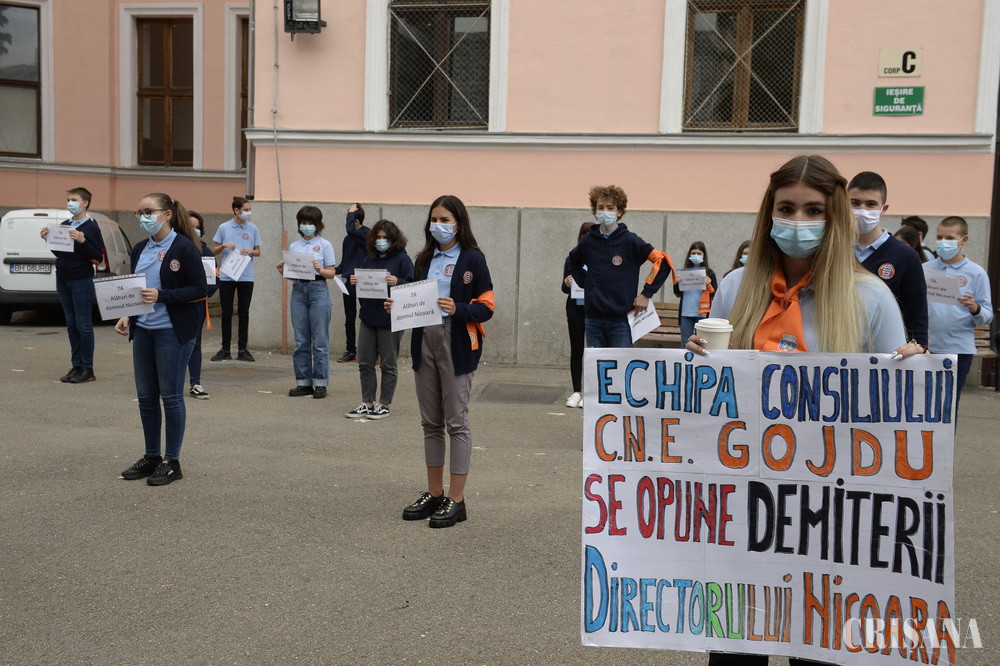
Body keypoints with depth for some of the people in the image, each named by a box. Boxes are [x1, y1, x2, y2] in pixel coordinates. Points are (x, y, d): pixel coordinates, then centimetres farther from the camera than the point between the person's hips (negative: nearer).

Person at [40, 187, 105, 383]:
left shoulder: (91, 228, -7)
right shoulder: (64, 226, 12)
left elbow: (98, 258, -12)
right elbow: (58, 253, 19)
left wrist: (82, 241, -24)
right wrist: (48, 239, 3)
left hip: (81, 281, -7)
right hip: (63, 279, 7)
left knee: (83, 325, -3)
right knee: (71, 324, 9)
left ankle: (87, 369, 3)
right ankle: (76, 366, 15)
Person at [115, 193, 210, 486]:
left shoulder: (184, 248, -10)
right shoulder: (140, 249, 12)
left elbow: (200, 290, -13)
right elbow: (134, 289, 19)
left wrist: (161, 296, -22)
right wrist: (126, 316, 3)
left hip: (173, 331, -7)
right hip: (143, 330, 7)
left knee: (170, 396, -1)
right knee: (145, 395, 10)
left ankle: (172, 462, 10)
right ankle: (151, 456, 23)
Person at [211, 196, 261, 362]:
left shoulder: (253, 229, 5)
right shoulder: (224, 228, 2)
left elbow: (258, 251, 10)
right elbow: (214, 250, 8)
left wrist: (250, 251, -11)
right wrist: (224, 246, -12)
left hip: (246, 277, 1)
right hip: (226, 277, -1)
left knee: (244, 314, 6)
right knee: (226, 314, 5)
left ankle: (243, 349, 12)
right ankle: (225, 349, 12)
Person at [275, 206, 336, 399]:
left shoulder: (325, 245, 3)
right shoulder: (294, 246, 14)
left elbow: (332, 273, -1)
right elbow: (290, 274, 14)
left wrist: (320, 269, -19)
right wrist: (282, 271, -6)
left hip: (318, 290, -4)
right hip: (298, 291, 4)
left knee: (320, 341, -3)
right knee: (301, 341, 5)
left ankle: (320, 383, 2)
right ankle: (303, 383, 11)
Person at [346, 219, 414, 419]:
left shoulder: (402, 259, -5)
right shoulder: (369, 259, 12)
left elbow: (412, 286, -10)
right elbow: (357, 277, 17)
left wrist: (397, 282, -28)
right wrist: (354, 281, -6)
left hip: (390, 320, -6)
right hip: (368, 318, 6)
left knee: (388, 365, 5)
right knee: (365, 363, 10)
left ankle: (384, 405, 14)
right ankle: (367, 403, 20)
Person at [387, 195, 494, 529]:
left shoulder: (472, 259, -4)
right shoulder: (424, 259, 15)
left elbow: (486, 307, -8)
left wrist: (457, 309, -24)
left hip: (457, 344, -6)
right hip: (425, 341, 6)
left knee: (456, 421, -4)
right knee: (431, 422, 10)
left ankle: (456, 500, 1)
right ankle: (434, 494, 20)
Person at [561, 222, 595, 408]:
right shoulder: (572, 259, 4)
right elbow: (565, 288, 5)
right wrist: (567, 285, -17)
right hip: (576, 309, 1)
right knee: (576, 350, 7)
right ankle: (576, 392, 16)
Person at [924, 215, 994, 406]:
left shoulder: (976, 273, 0)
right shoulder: (925, 269, 5)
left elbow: (987, 316, -1)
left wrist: (975, 309, -21)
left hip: (959, 349, -2)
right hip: (926, 347, 2)